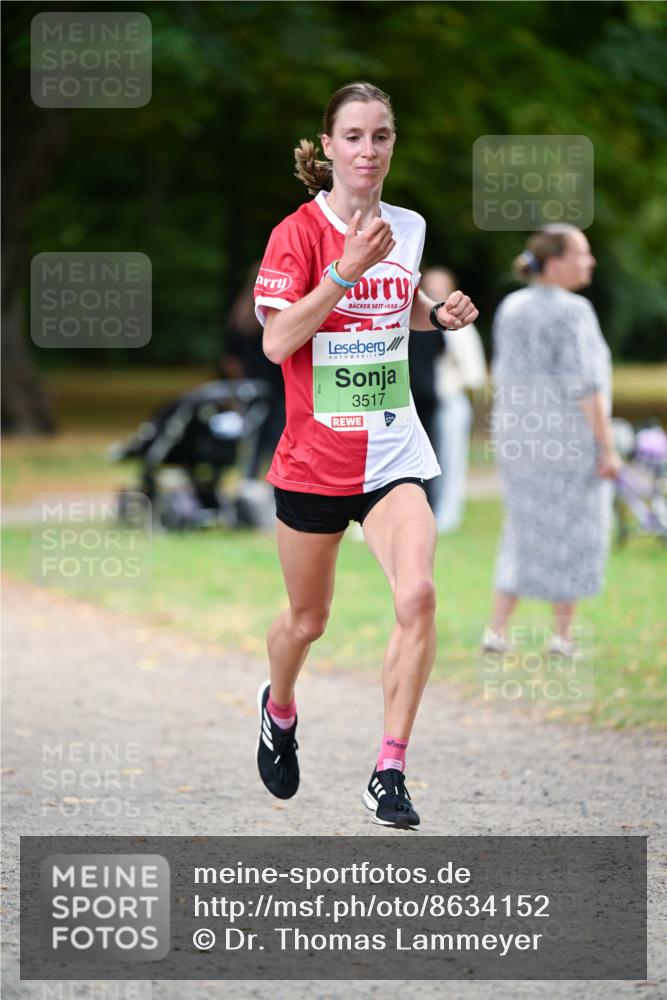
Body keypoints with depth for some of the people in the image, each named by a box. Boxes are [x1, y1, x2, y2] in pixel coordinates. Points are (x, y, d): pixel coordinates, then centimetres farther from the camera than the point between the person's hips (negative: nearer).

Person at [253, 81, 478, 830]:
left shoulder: (409, 229, 5)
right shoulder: (298, 233, -10)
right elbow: (276, 341, -20)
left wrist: (440, 314, 4)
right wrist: (346, 270, -27)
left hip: (391, 452, 3)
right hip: (313, 455, -3)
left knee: (417, 594, -20)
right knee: (308, 619, 13)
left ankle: (389, 773, -14)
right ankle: (279, 710, 47)